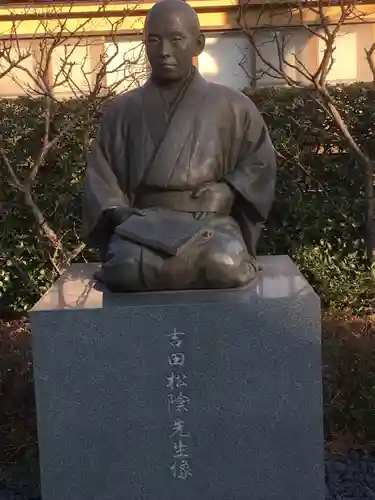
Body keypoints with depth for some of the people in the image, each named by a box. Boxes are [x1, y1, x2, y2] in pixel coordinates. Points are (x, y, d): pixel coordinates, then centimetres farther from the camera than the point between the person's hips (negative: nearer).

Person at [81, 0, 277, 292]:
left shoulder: (232, 106, 13)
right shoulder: (122, 110, 16)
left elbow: (259, 162, 14)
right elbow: (100, 174, 13)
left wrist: (227, 193, -5)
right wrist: (117, 212, -7)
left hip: (210, 219, 0)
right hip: (144, 220, 1)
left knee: (224, 265, -36)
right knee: (128, 266, -35)